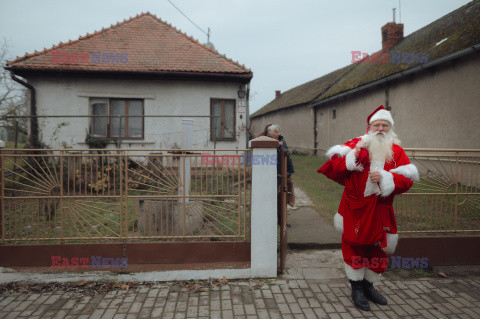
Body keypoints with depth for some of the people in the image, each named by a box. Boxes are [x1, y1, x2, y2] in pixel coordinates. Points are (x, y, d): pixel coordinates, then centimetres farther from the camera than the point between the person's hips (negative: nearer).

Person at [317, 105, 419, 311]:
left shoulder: (396, 151, 5)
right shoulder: (356, 144, -2)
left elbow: (407, 179, -4)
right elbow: (335, 165, -11)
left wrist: (385, 177, -19)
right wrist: (355, 154, -22)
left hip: (380, 210, 3)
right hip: (355, 208, -3)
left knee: (378, 248, 12)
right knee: (354, 246, 4)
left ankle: (368, 286, 32)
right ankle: (356, 289, 20)